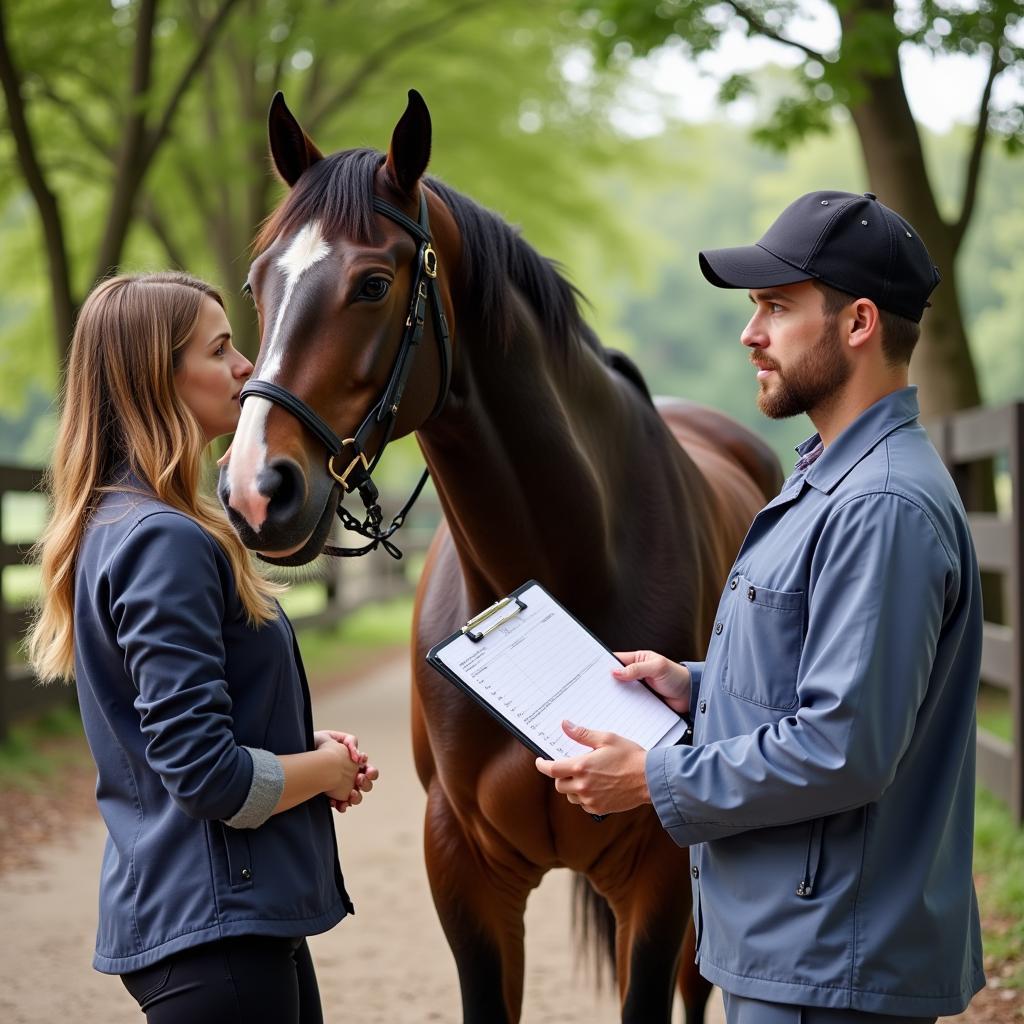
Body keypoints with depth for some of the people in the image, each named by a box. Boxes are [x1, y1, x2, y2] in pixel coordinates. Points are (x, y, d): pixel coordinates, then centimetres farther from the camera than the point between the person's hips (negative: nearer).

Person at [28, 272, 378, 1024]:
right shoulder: (166, 543, -20)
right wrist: (329, 770, -7)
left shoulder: (121, 525, 11)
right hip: (213, 927, -10)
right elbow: (206, 775, -24)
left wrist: (309, 744, 6)